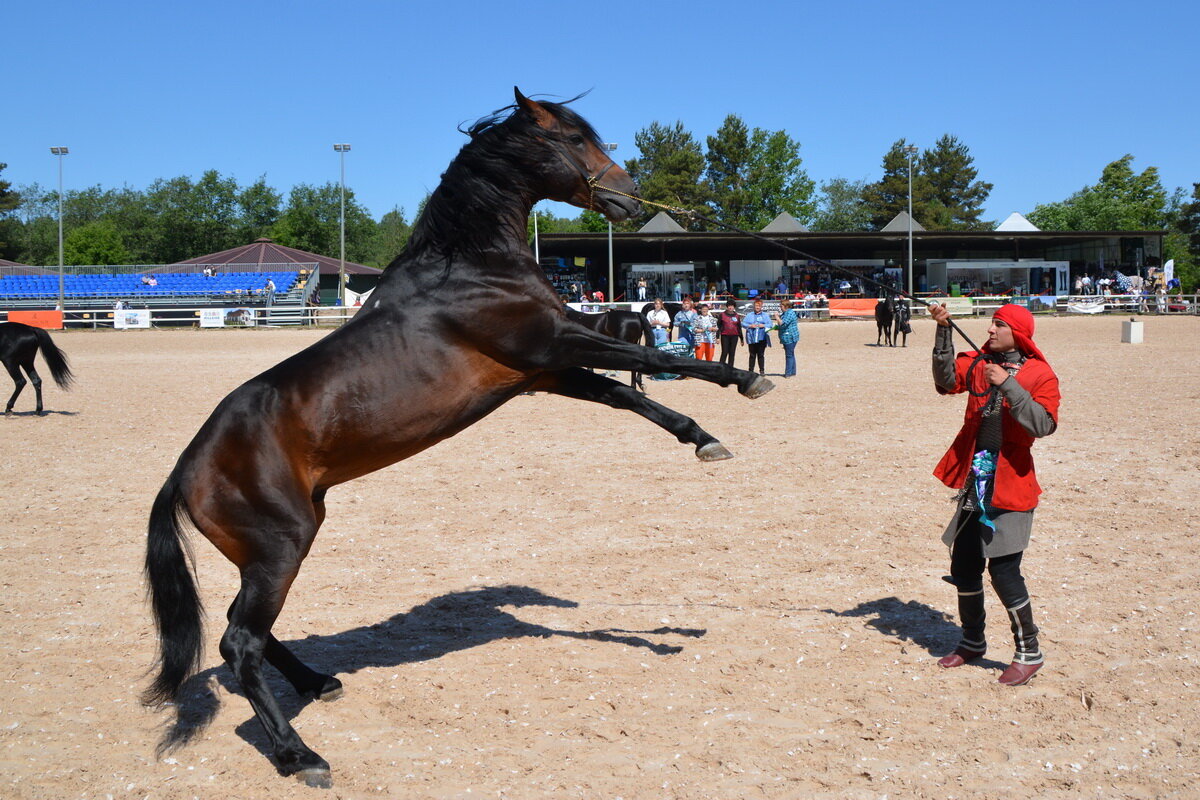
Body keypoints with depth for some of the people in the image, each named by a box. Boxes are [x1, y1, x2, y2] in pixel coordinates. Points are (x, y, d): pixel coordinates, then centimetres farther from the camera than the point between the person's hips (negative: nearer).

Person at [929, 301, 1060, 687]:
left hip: (1010, 485, -6)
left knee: (1004, 571, -8)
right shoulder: (979, 363, 8)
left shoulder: (1039, 375, -6)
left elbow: (1043, 424, -20)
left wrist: (1008, 384, -25)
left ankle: (1029, 652, 9)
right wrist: (943, 332, -16)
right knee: (964, 566, 13)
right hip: (974, 482, 6)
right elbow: (947, 380, -8)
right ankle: (972, 641, 32)